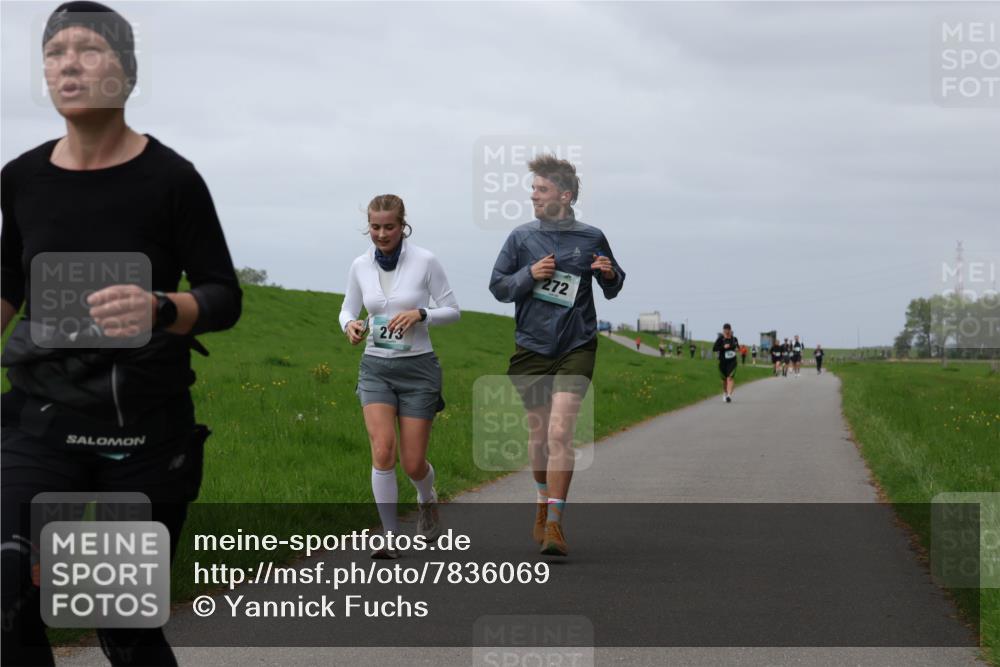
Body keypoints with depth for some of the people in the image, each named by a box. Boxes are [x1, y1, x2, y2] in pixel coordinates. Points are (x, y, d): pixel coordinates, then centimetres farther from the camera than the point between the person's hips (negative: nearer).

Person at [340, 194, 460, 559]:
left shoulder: (425, 261, -8)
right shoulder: (360, 265, 2)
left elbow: (452, 311, -2)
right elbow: (348, 309, 14)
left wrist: (419, 314, -21)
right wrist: (351, 325, -9)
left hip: (418, 367, -2)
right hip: (375, 367, 2)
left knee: (413, 464, 0)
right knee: (383, 451, -16)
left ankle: (427, 500, 37)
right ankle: (391, 537, -6)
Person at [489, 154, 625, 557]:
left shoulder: (591, 239, 3)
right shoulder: (521, 238, 4)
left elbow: (611, 291, 15)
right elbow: (498, 287, 7)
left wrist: (611, 275, -8)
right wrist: (529, 275, -11)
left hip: (576, 349, -2)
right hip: (532, 348, 2)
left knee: (560, 434, -15)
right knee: (538, 435, 12)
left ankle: (554, 524, -16)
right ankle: (545, 499, 37)